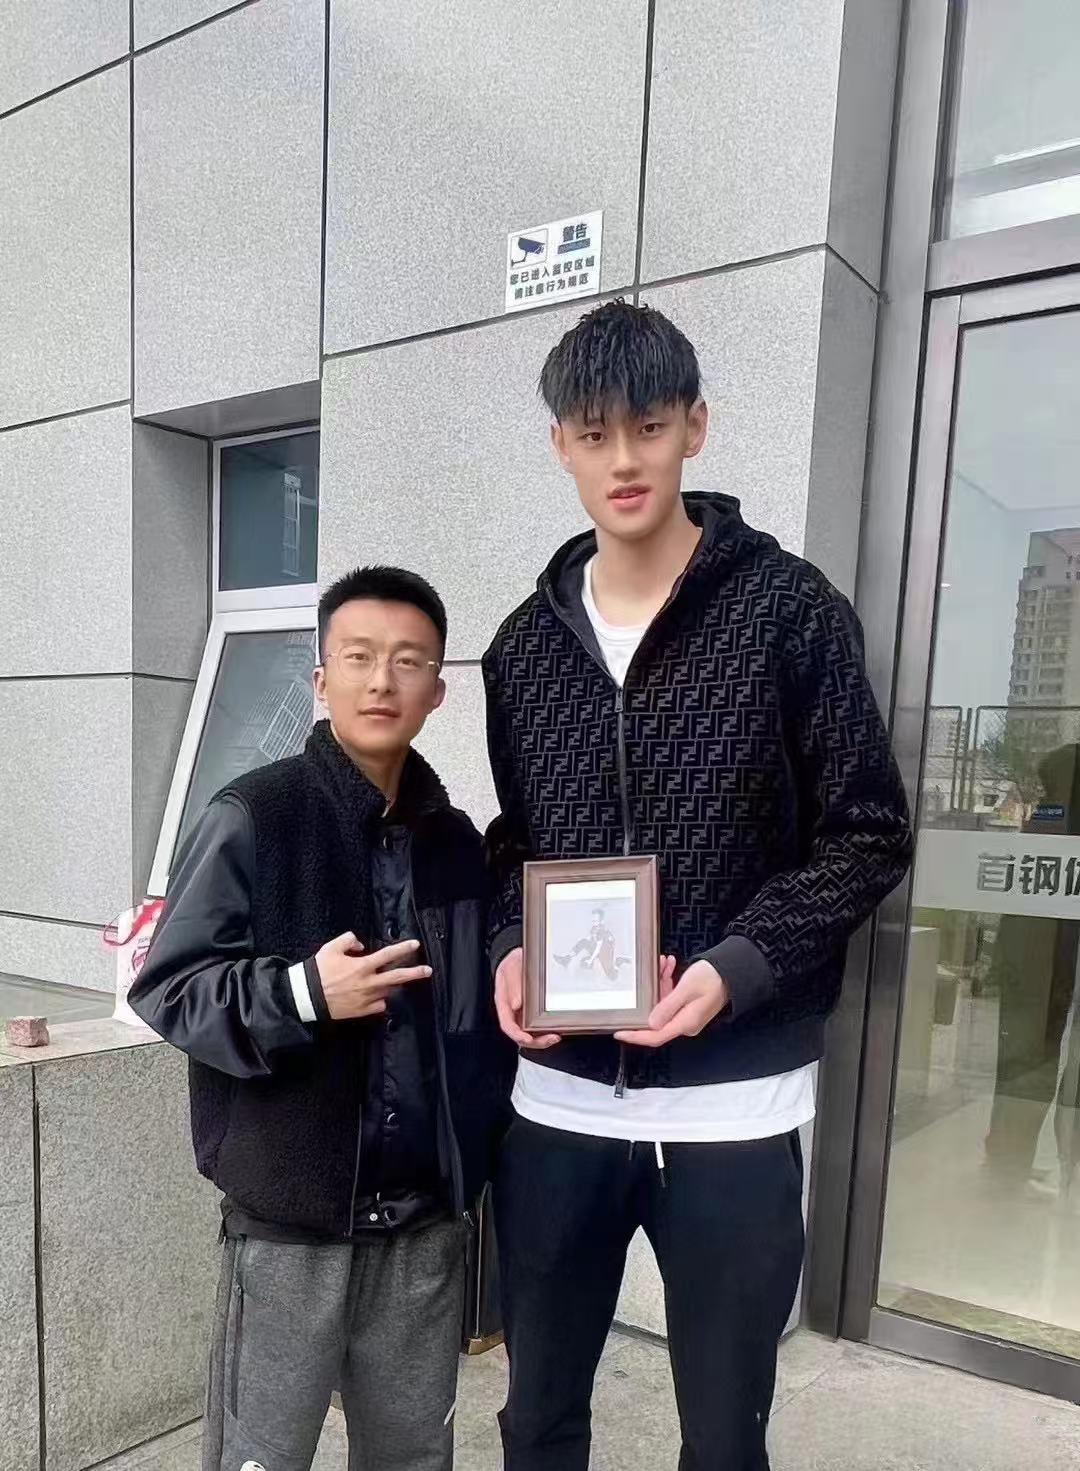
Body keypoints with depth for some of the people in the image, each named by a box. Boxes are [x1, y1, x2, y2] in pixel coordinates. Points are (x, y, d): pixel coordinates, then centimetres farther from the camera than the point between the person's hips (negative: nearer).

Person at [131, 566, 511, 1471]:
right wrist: (302, 994, -26)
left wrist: (479, 1151, 5)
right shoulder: (253, 819, -12)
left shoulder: (458, 842, 3)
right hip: (290, 1214, -4)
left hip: (427, 1216, 5)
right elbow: (166, 989, -11)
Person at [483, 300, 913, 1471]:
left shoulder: (789, 610, -7)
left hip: (734, 1106, -3)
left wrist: (736, 969, -18)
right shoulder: (526, 642, 6)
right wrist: (509, 953, -6)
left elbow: (869, 838, -5)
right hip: (560, 1099, 4)